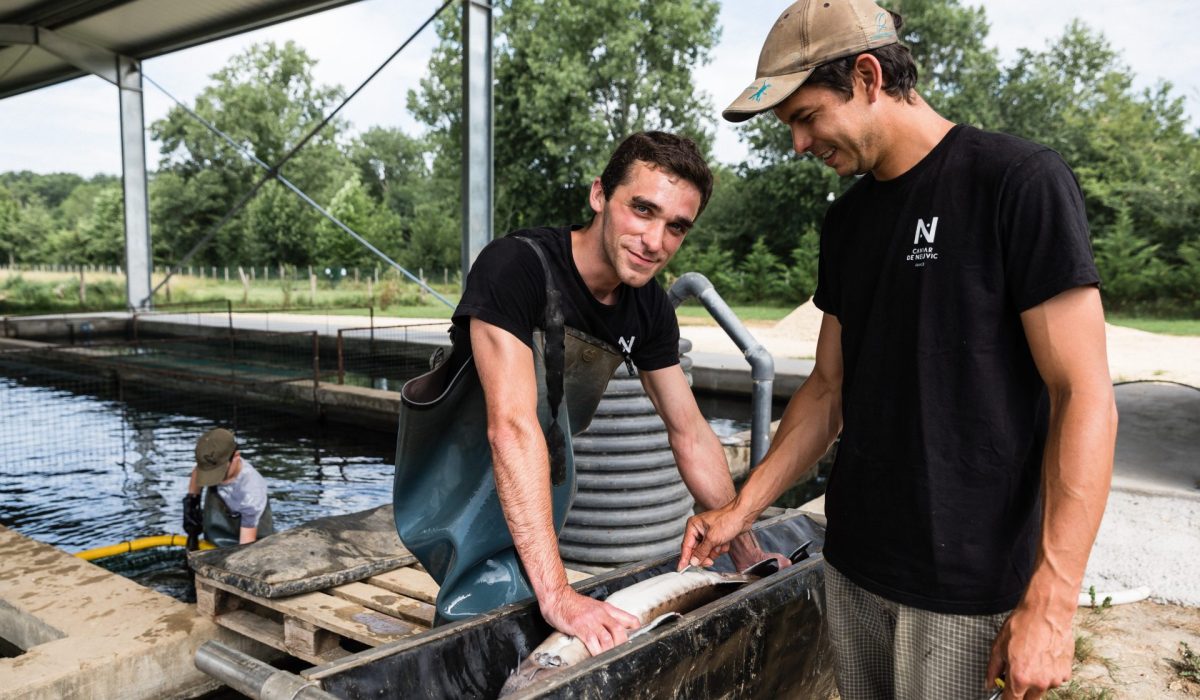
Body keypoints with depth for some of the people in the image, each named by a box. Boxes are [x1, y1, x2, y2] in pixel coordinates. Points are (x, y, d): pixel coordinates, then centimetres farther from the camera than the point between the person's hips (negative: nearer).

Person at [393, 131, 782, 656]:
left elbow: (690, 433, 1)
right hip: (457, 494, -5)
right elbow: (512, 428, -38)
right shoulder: (517, 265, -29)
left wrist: (746, 552, 4)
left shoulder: (650, 309, -8)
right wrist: (557, 594, -42)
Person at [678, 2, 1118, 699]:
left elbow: (1085, 398, -14)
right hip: (853, 562, 6)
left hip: (965, 578, -5)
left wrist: (1051, 602, -17)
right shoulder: (848, 217, 8)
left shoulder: (1019, 181, -12)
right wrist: (741, 509, 7)